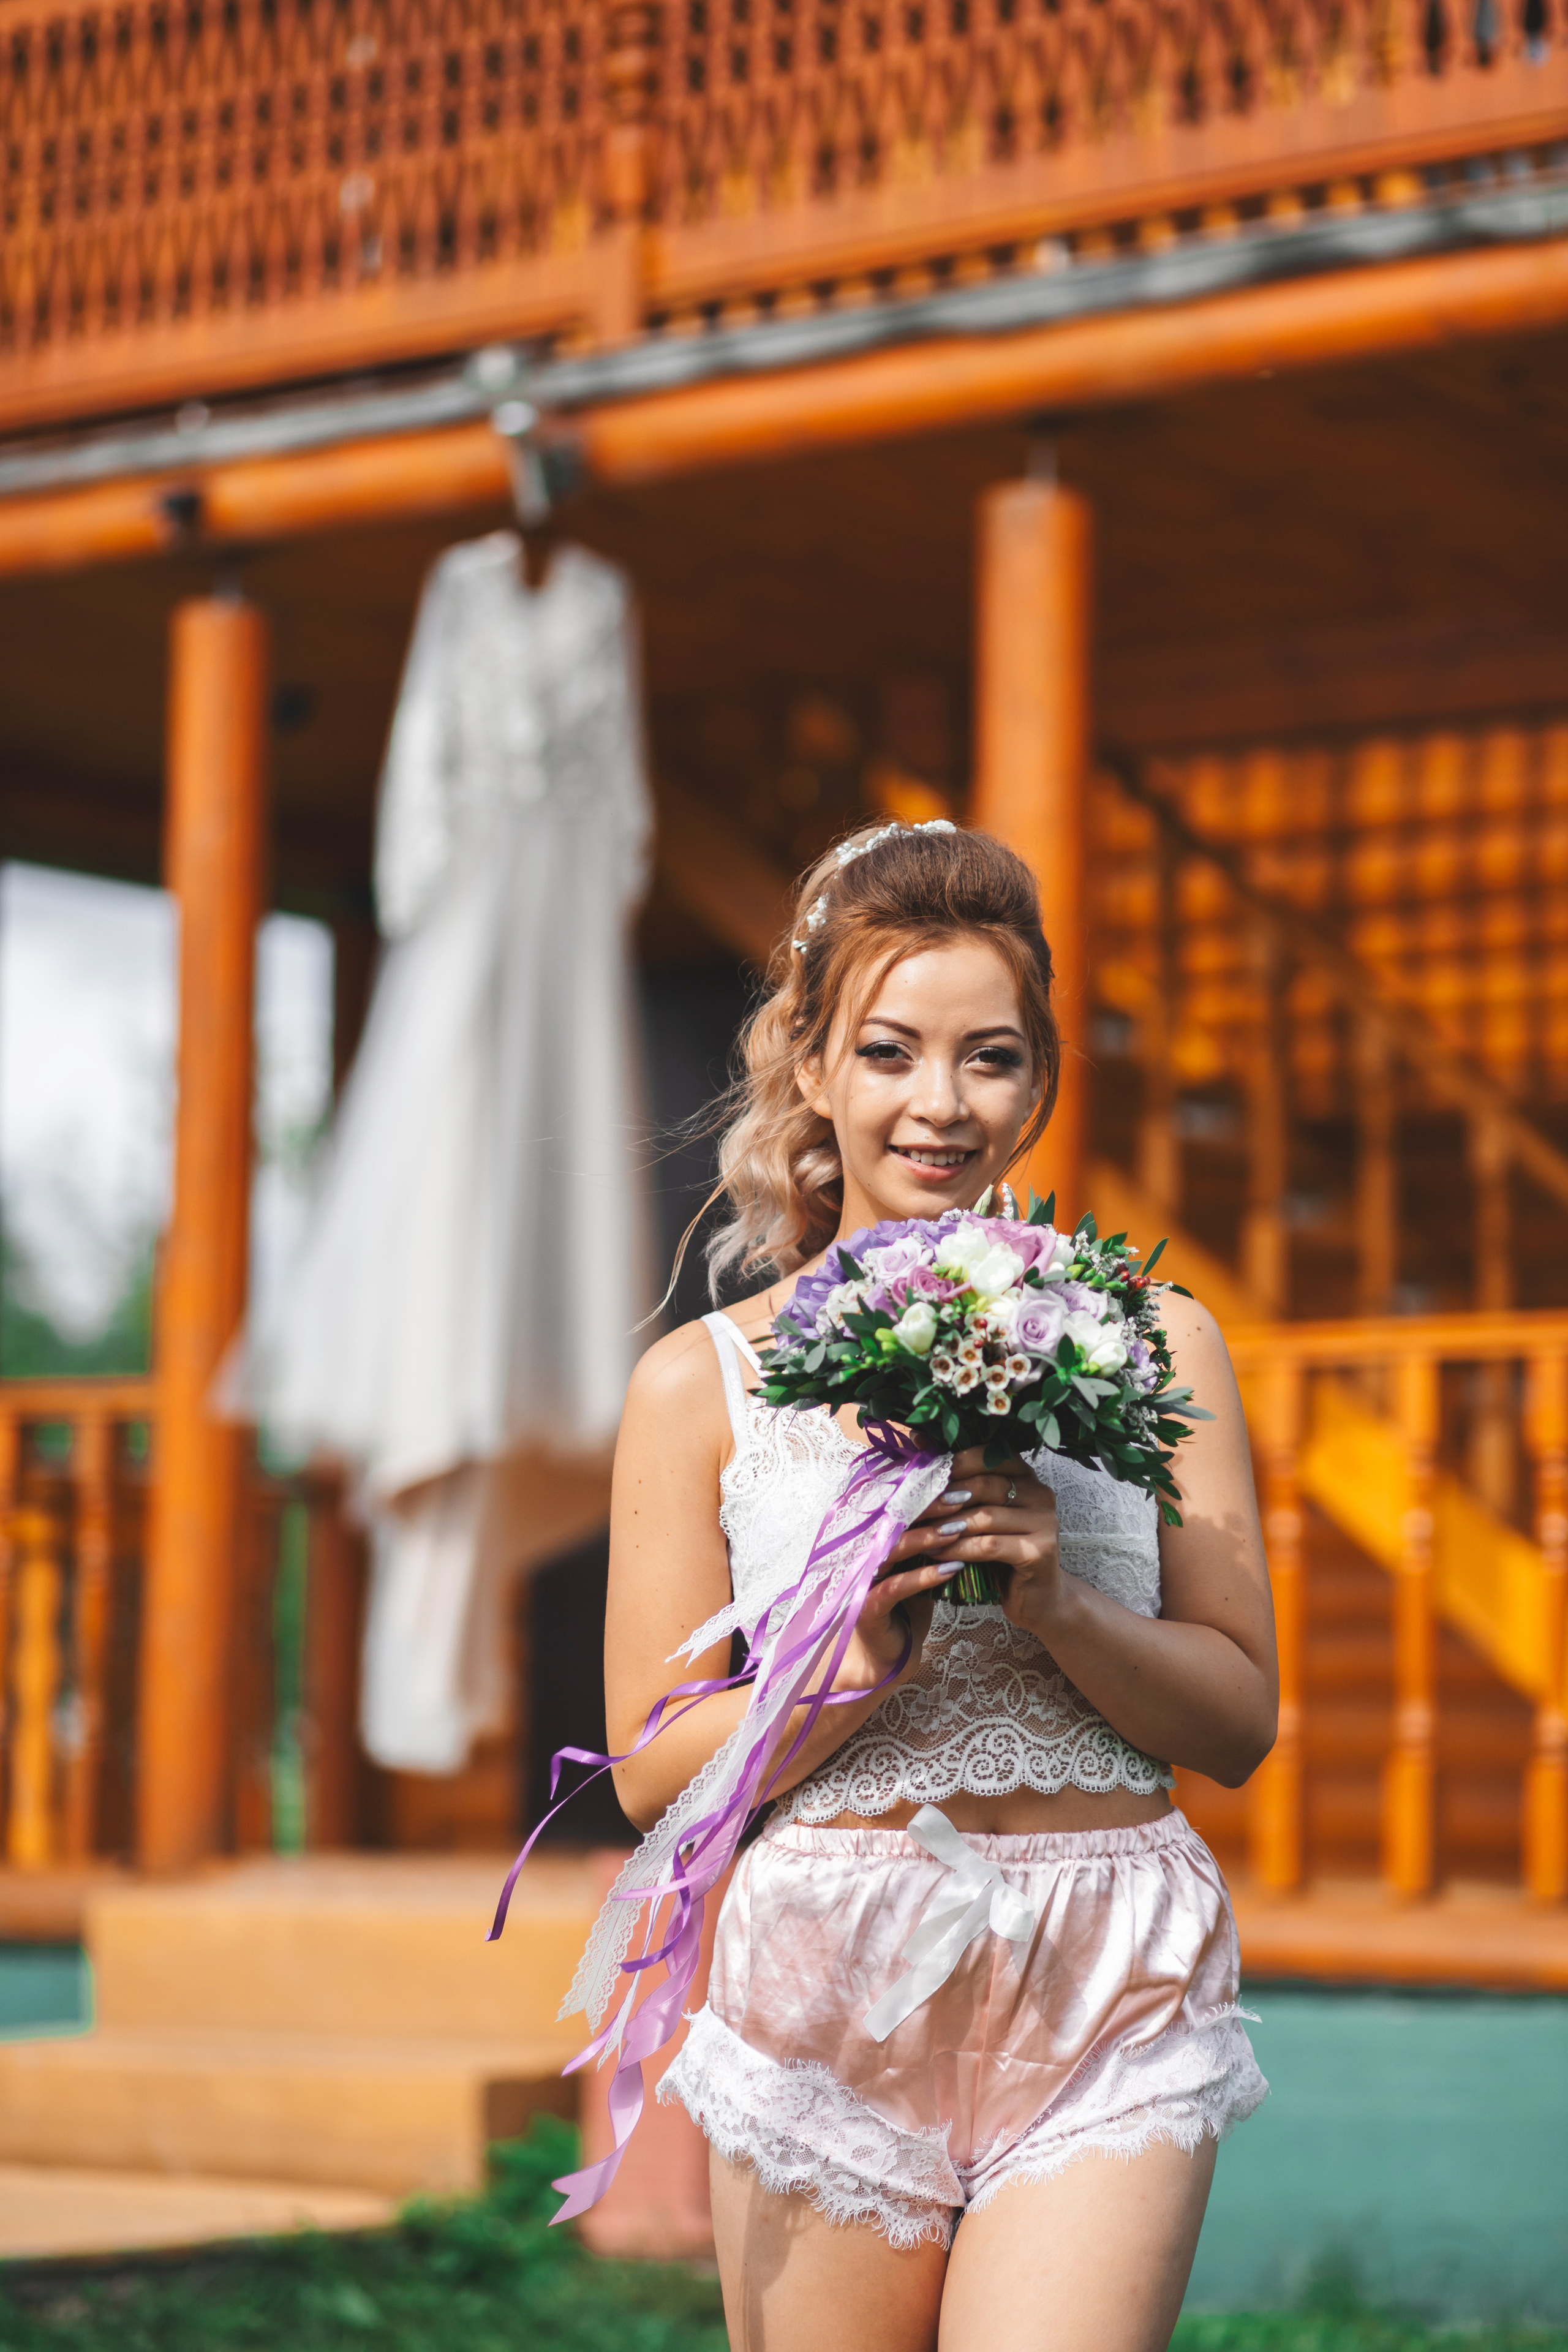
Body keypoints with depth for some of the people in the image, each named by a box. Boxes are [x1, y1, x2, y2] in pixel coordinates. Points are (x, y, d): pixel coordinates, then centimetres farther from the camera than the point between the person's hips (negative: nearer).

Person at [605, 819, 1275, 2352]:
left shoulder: (1150, 1341, 6)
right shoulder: (702, 1384, 3)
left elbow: (1239, 1723, 5)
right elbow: (657, 1767, 2)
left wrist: (1055, 1604, -12)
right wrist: (861, 1665, -14)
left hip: (1107, 1999, 0)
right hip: (829, 1993, 0)